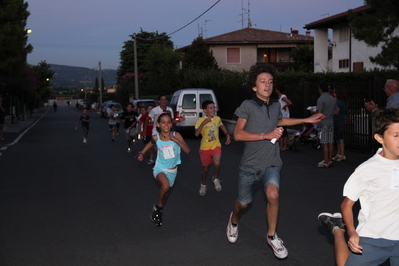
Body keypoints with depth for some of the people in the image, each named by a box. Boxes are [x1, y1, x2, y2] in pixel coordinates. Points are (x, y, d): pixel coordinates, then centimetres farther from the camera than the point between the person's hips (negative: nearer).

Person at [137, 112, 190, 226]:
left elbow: (187, 150, -21)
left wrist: (175, 140, -29)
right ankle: (157, 207, -7)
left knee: (165, 193, 18)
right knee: (165, 186, -32)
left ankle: (158, 213, 44)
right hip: (160, 169, -2)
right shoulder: (156, 138, -12)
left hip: (172, 171, 2)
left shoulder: (176, 135, -14)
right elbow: (151, 143, 12)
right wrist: (142, 153, 2)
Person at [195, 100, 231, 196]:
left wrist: (227, 135, 18)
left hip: (216, 146, 1)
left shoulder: (217, 119, 0)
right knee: (205, 168, 12)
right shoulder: (201, 120, -11)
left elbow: (222, 126, 24)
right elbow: (196, 134, -23)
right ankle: (203, 185, 39)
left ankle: (215, 179, 6)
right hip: (205, 148, -1)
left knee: (217, 163, -25)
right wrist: (203, 123, -30)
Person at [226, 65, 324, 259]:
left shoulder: (276, 105, 3)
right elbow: (238, 134, -17)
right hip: (250, 163, -2)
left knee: (273, 194, -24)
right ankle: (234, 221, 50)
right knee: (243, 203, 12)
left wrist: (307, 120, 28)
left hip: (271, 163, 2)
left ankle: (272, 236, -2)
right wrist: (266, 135, -22)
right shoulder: (248, 105, -11)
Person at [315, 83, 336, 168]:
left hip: (323, 123, -8)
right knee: (331, 142, 9)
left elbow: (319, 113, -17)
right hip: (331, 123, 8)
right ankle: (330, 160, 15)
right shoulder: (333, 99, 12)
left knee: (325, 143, -5)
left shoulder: (321, 99, -13)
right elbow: (336, 111, 15)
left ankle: (325, 162, -3)